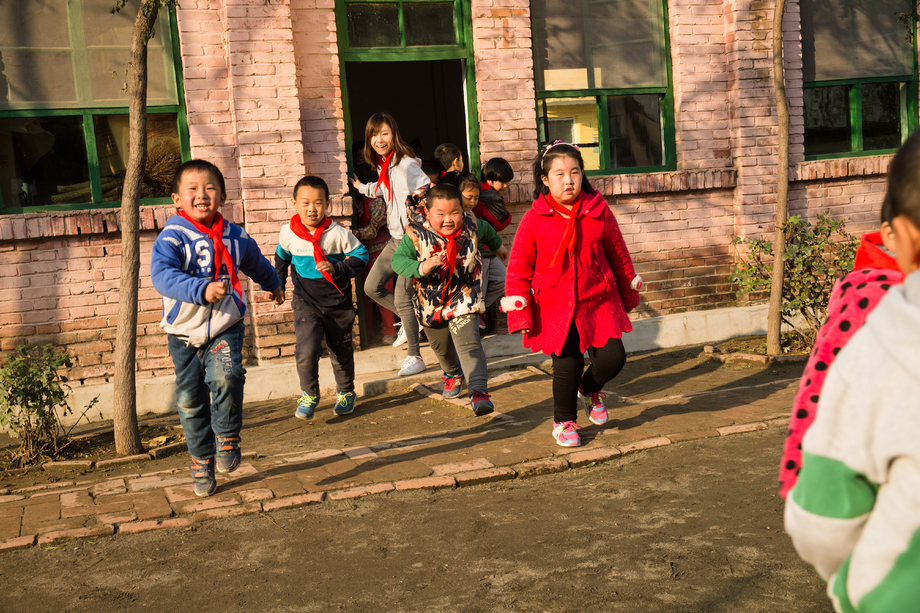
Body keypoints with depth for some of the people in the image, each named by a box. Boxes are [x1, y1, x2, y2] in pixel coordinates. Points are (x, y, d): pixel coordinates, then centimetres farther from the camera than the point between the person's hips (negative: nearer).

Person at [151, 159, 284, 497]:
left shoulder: (236, 237, 2)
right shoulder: (172, 237, -12)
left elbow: (257, 264, 24)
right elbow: (162, 275, -30)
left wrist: (272, 284, 43)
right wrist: (203, 290, -44)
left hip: (225, 327, 1)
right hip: (184, 331, 0)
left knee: (226, 376, -27)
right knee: (190, 402, 8)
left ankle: (228, 439, -3)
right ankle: (202, 463, 26)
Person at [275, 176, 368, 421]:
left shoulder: (337, 234, -16)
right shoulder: (288, 233, -7)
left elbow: (360, 256, -5)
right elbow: (282, 258, 15)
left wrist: (336, 269, -19)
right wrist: (277, 285, 20)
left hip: (338, 303, 0)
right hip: (306, 303, 0)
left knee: (342, 351, 15)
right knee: (306, 352, -17)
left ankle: (345, 394, 40)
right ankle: (309, 395, 8)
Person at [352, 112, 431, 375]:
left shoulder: (406, 164, -15)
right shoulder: (382, 166, 11)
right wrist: (362, 188, 47)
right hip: (396, 238, 9)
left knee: (402, 298, -7)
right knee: (372, 287, 10)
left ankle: (415, 358, 7)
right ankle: (410, 320, 31)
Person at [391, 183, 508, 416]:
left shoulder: (471, 227, -14)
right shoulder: (416, 234, -23)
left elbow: (487, 230, 10)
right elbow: (397, 260, -29)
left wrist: (498, 246, 32)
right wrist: (421, 267, -48)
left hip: (463, 298, -1)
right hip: (431, 302, 2)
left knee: (468, 343, -22)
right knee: (441, 345, 25)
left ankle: (479, 391, -29)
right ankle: (453, 374, 56)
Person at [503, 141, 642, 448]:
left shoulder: (598, 211, -2)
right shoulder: (534, 220, -7)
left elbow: (618, 256, 11)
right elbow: (518, 270, -2)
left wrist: (629, 295, 20)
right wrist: (521, 315, -5)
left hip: (599, 302, 2)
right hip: (555, 310, -2)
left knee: (613, 358, -6)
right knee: (568, 367, -1)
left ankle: (589, 389, 31)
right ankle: (563, 422, 27)